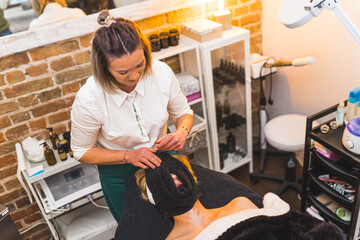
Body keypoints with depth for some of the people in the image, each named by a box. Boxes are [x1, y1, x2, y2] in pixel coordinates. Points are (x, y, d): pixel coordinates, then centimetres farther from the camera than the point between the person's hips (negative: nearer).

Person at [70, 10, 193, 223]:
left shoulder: (161, 72, -24)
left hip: (162, 156, 3)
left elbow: (183, 112, -4)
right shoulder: (88, 100, -30)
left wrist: (182, 132, -27)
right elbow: (83, 152, -15)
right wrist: (129, 156, -27)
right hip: (120, 175, -2)